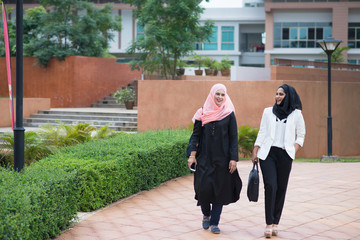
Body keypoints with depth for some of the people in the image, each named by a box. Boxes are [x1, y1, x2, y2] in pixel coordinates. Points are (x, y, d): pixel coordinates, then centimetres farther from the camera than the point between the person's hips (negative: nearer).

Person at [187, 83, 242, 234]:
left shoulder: (229, 114, 2)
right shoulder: (202, 113, 5)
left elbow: (233, 137, 0)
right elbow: (196, 135, 6)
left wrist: (234, 159, -7)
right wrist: (192, 155, -3)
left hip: (222, 158, 0)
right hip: (205, 158, 1)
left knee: (220, 189, 0)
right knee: (204, 187, -5)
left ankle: (214, 222, 9)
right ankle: (206, 215, 22)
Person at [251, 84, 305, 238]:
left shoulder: (296, 114, 8)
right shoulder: (268, 112, 12)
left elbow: (301, 136, 12)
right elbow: (262, 133, 12)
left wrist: (293, 151, -1)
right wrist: (255, 151, 6)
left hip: (285, 155, 0)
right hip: (267, 153, 0)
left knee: (281, 188, 1)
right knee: (270, 186, -11)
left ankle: (275, 223, 8)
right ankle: (269, 223, -9)